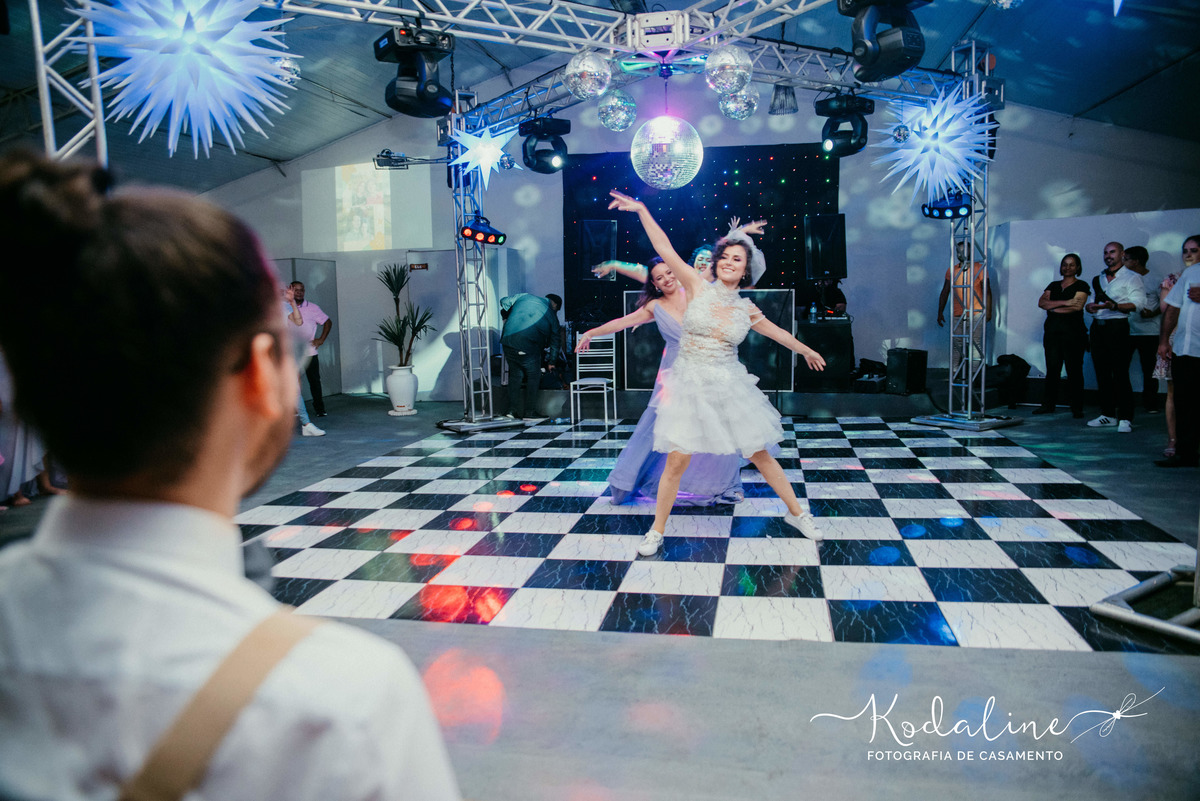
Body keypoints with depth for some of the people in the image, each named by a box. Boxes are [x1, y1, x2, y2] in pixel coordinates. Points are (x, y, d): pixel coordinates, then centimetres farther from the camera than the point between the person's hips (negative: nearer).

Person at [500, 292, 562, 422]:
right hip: (528, 347, -4)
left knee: (515, 375, 17)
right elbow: (554, 341, 13)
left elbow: (504, 301, 17)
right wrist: (552, 362, 23)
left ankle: (512, 410, 19)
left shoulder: (525, 297, 15)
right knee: (533, 376, 11)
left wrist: (506, 318, 33)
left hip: (508, 341, 4)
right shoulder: (552, 316, 9)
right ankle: (529, 413, 10)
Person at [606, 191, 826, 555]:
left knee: (760, 456, 9)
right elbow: (665, 248, -9)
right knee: (676, 461, -3)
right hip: (689, 386, -2)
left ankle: (797, 513, 29)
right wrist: (641, 210, -15)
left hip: (729, 387, 2)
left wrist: (807, 351, 36)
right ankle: (656, 531, 14)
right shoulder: (698, 287, -3)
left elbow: (777, 332, 22)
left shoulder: (747, 310, 4)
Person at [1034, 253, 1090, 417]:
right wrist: (1065, 302, -10)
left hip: (1073, 331, -4)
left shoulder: (1081, 286, 5)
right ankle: (1048, 404, 5)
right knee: (1052, 368, 2)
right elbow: (1041, 302, 2)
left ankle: (1077, 407, 0)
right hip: (1052, 331, 4)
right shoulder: (1053, 285, 18)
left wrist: (1053, 308, -2)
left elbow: (1077, 307, -10)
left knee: (1074, 370, -4)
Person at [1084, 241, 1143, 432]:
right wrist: (1090, 307, -1)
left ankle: (1125, 418, -4)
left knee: (1120, 374, -8)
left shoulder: (1131, 277, 1)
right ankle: (1108, 415, 14)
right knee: (1102, 373, 7)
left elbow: (1137, 304, -9)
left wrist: (1115, 305, -24)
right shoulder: (1098, 279, 20)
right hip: (1098, 328, 6)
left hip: (1118, 327, -6)